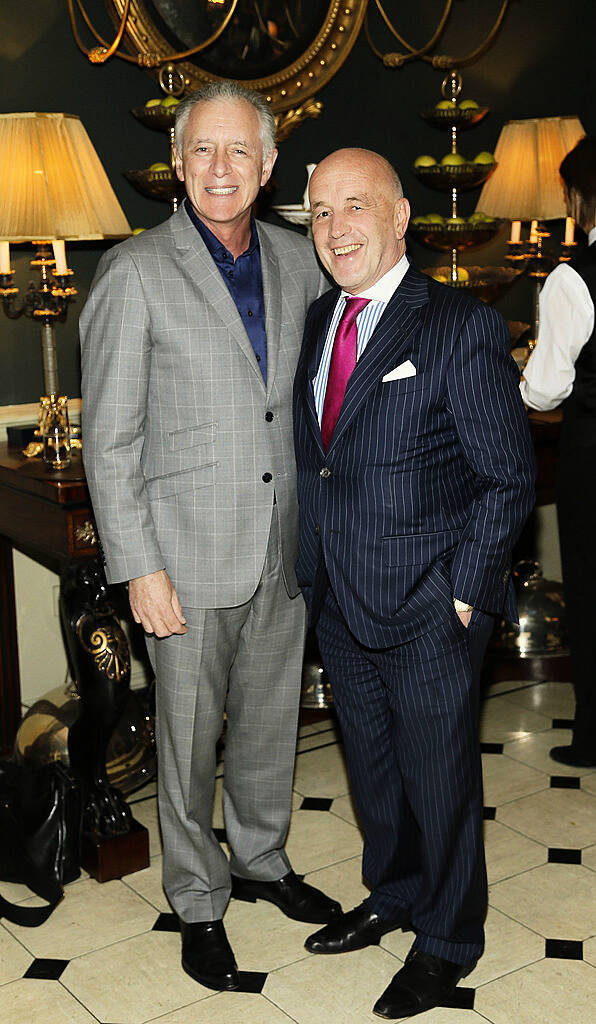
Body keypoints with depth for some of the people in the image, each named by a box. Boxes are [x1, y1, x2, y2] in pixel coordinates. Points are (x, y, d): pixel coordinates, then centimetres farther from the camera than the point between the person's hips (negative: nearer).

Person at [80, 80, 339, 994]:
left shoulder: (298, 261, 5)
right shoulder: (135, 273, -10)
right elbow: (109, 439, -10)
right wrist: (139, 568, -13)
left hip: (285, 547, 5)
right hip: (189, 554, -4)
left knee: (270, 721, 19)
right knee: (190, 737, 9)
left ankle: (262, 860, 41)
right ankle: (199, 903, 29)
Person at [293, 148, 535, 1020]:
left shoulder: (462, 328, -14)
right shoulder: (318, 321, 6)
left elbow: (508, 479, -11)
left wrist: (463, 592, -13)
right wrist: (313, 570, 8)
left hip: (429, 611, -6)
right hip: (340, 601, 6)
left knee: (438, 776, 10)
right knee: (371, 763, 21)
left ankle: (448, 941, 32)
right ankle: (393, 895, 45)